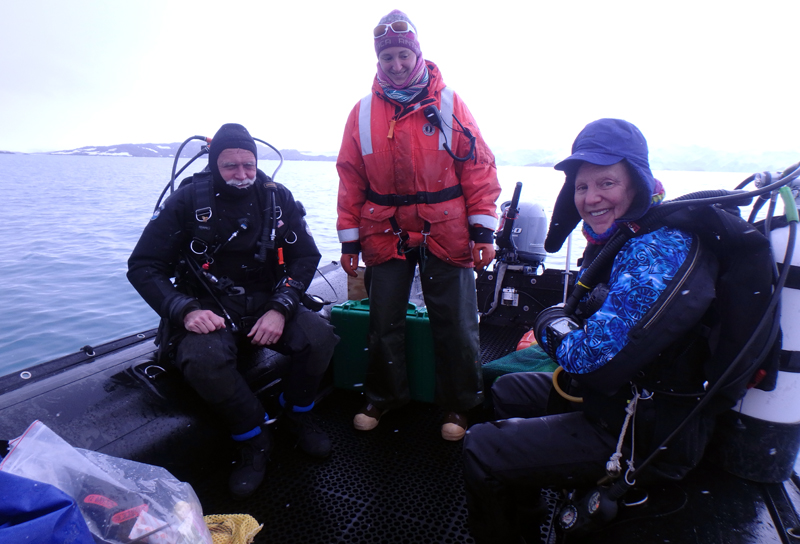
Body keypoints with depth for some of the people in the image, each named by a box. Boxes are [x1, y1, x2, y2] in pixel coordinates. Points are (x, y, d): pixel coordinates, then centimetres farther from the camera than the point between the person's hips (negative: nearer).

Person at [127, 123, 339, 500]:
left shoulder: (276, 198, 1)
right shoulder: (188, 201, -6)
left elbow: (306, 256, 0)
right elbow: (142, 266, -6)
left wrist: (280, 308, -15)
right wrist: (186, 311, -22)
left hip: (266, 305, 3)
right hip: (208, 312, -2)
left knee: (320, 336, -23)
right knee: (203, 360, -34)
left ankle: (296, 416, 6)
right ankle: (254, 439, -8)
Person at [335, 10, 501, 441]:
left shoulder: (449, 104, 1)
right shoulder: (364, 111, 6)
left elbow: (478, 168, -1)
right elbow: (351, 179, 6)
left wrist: (483, 231, -8)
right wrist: (349, 240, 4)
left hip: (446, 235, -1)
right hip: (385, 235, 2)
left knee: (454, 323, 5)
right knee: (384, 321, 11)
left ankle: (457, 405, 25)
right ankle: (383, 397, 32)